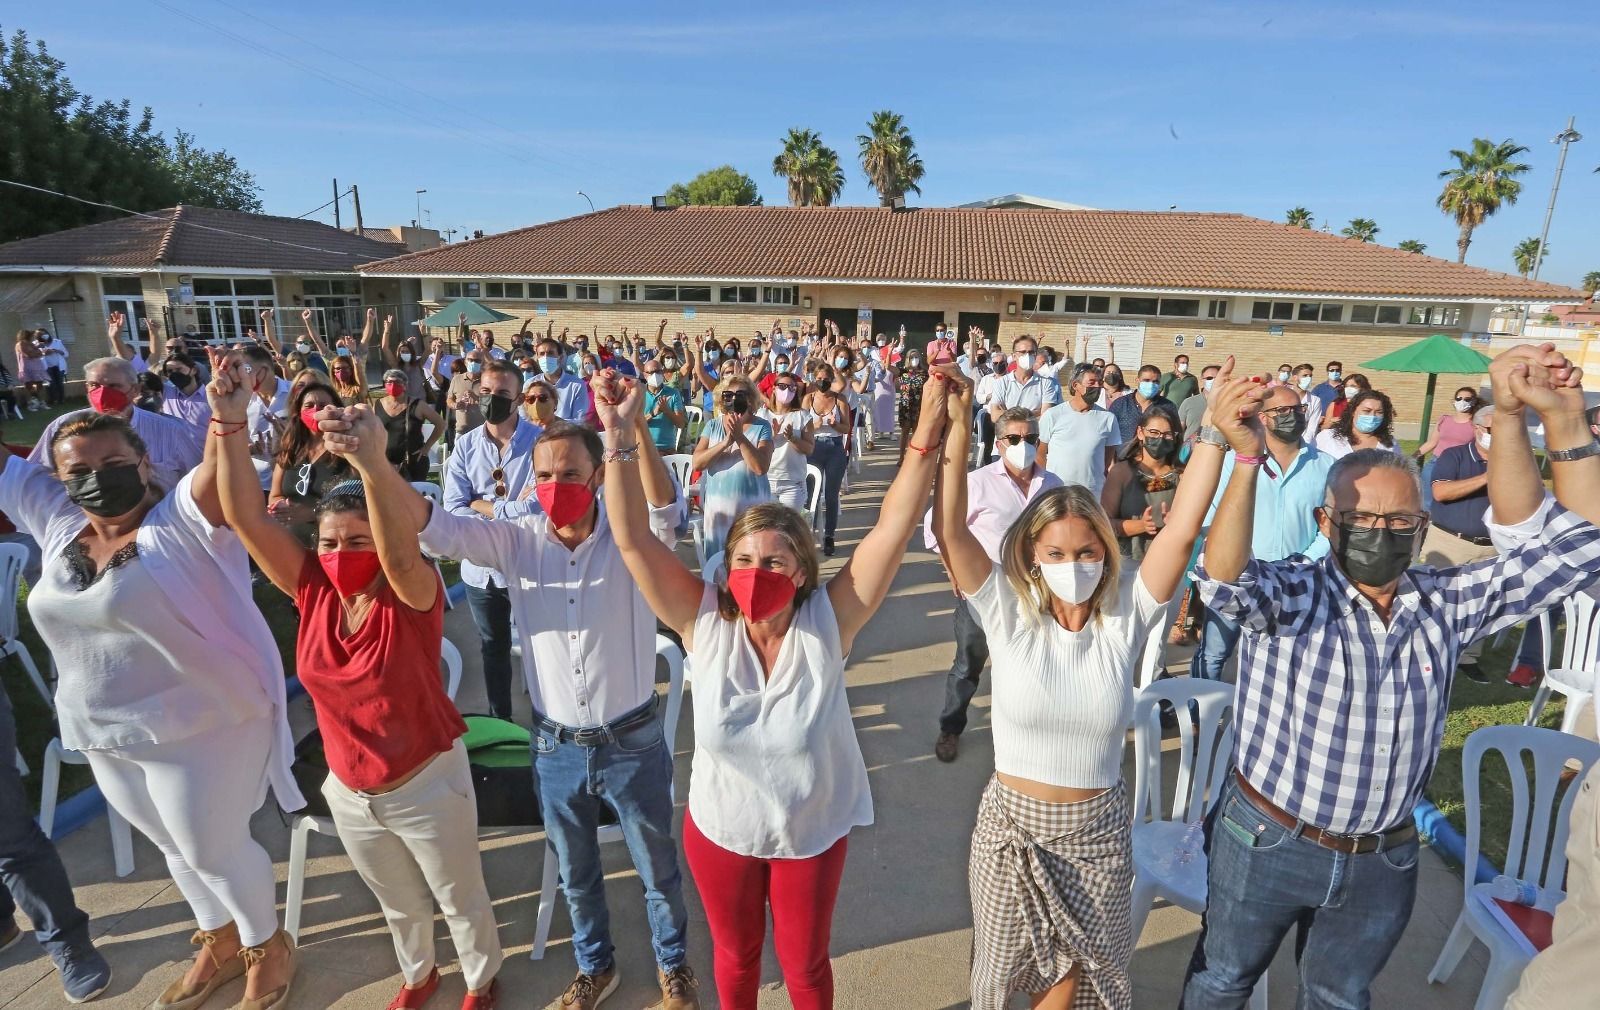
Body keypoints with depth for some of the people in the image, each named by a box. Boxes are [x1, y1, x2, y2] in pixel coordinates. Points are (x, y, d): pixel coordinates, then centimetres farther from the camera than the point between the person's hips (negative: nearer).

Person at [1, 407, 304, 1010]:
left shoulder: (184, 520, -20)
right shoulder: (57, 519, 1)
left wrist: (227, 414, -51)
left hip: (200, 724, -7)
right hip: (105, 733, 8)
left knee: (214, 848, 10)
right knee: (174, 846, 25)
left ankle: (268, 947, 36)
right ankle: (221, 943, 48)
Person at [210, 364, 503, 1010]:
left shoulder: (412, 598, -24)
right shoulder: (313, 591, -11)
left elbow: (400, 551, -47)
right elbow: (245, 519, -19)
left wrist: (371, 461, -62)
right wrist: (230, 425, -30)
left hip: (427, 784, -4)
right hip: (349, 791, 5)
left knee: (460, 898, 19)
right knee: (397, 902, 30)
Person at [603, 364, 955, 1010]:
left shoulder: (828, 622, -22)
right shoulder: (704, 621, -20)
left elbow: (893, 529, -29)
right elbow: (634, 541, -26)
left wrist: (928, 434, -37)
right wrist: (622, 437, -33)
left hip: (813, 833, -1)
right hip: (718, 831, 1)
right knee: (734, 954, 27)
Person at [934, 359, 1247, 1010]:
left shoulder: (1124, 616, -12)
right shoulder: (1008, 612, -16)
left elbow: (1179, 533, -25)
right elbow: (949, 528, -28)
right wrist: (957, 426, -37)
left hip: (1097, 830, 1)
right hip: (1013, 823, -1)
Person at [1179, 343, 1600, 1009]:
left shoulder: (1447, 605, -5)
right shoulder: (1290, 598, -19)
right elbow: (1223, 578, -41)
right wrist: (1245, 457, -54)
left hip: (1382, 861, 4)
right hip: (1267, 845, -4)